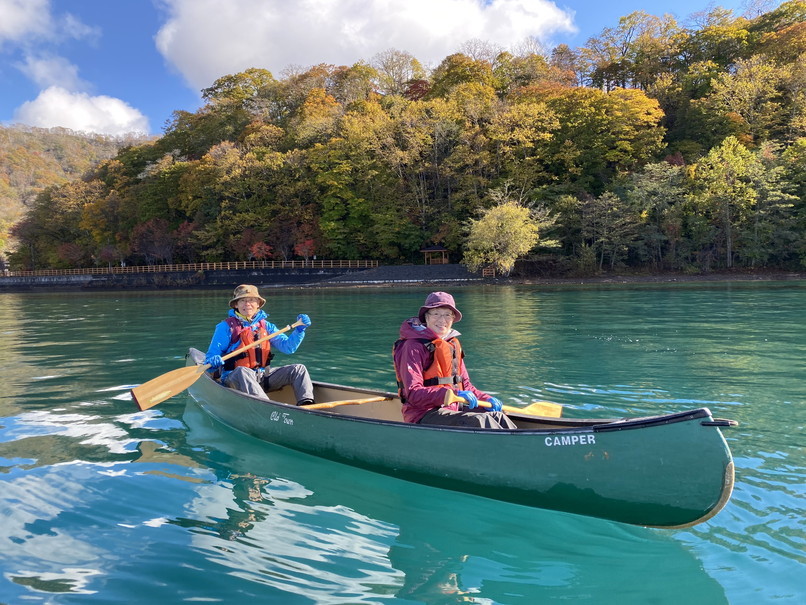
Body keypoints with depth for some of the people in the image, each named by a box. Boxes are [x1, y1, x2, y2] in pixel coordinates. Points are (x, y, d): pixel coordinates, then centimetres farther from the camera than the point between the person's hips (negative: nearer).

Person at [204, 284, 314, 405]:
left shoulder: (266, 326, 15)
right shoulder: (226, 327, 2)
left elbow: (287, 346, 9)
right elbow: (211, 355, -2)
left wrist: (300, 329, -5)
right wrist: (213, 361, -26)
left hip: (262, 377, 5)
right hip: (234, 378, -5)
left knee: (298, 369, -8)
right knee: (242, 371, -39)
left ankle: (306, 403, -31)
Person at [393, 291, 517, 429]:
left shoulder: (453, 344, 16)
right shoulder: (413, 346, -10)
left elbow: (465, 384, 21)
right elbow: (413, 393, -20)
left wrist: (486, 399, 0)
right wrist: (453, 394, -32)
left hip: (454, 408, 8)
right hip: (424, 416, -8)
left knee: (497, 415, -11)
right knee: (480, 420, -26)